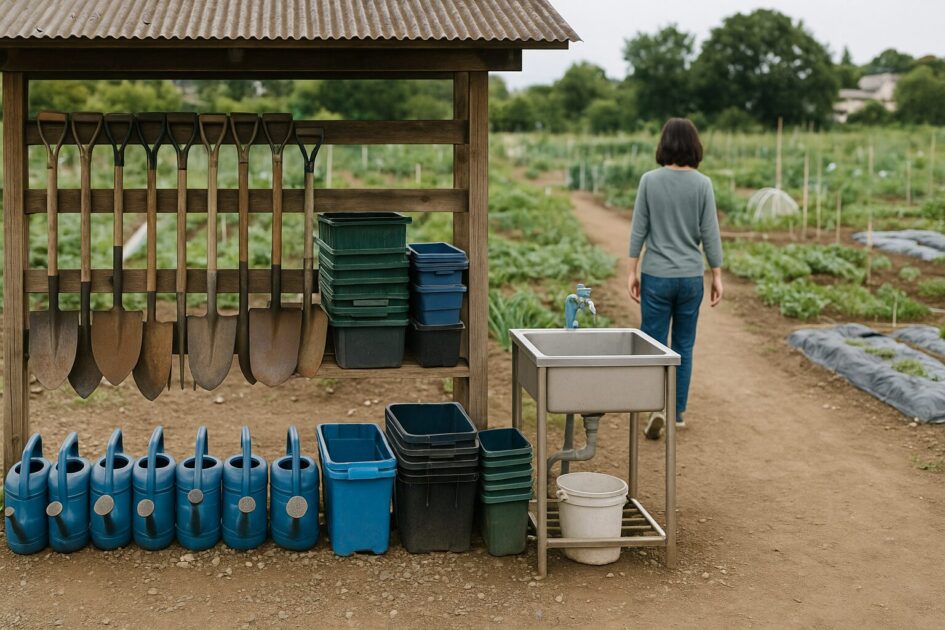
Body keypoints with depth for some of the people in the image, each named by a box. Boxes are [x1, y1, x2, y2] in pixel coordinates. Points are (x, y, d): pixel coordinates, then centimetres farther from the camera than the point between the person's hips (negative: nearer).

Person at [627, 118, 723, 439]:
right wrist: (717, 275, 5)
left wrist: (632, 272, 4)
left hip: (656, 276, -1)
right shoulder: (702, 184, -6)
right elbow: (710, 234, -4)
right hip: (691, 276, 1)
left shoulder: (649, 181, -7)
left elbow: (638, 230, -4)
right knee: (683, 346, 13)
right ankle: (678, 412, 19)